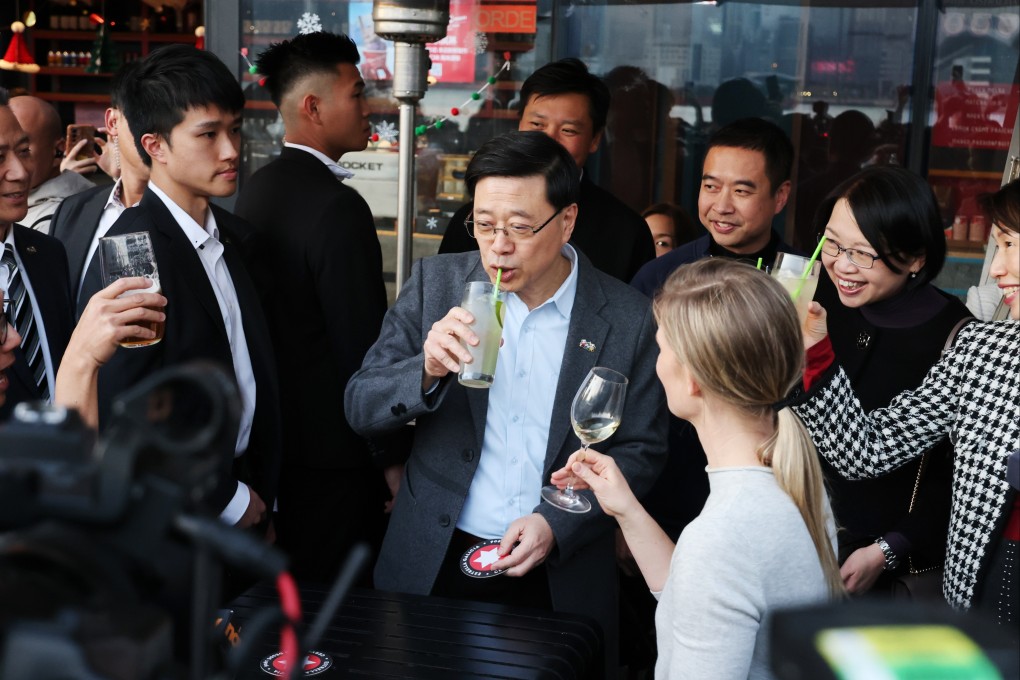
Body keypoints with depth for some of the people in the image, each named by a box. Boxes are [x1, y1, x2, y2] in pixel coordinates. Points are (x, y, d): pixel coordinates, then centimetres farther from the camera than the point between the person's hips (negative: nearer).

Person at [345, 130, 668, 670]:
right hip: (433, 564, 1)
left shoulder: (628, 318, -8)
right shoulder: (437, 281, -4)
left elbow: (639, 451, -1)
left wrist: (557, 524, -15)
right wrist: (427, 369, -24)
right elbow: (360, 408, -4)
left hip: (562, 578, -1)